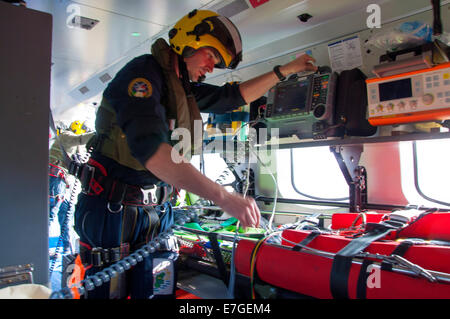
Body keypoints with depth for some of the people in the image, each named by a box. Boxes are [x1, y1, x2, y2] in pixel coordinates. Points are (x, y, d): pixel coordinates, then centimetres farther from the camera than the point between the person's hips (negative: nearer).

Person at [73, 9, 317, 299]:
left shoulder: (186, 87, 13)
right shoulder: (144, 71, -13)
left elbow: (233, 96, 26)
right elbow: (150, 147, -30)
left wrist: (286, 70, 29)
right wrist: (224, 197, -37)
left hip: (153, 210, 8)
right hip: (113, 207, -7)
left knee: (148, 290, 8)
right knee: (108, 290, -2)